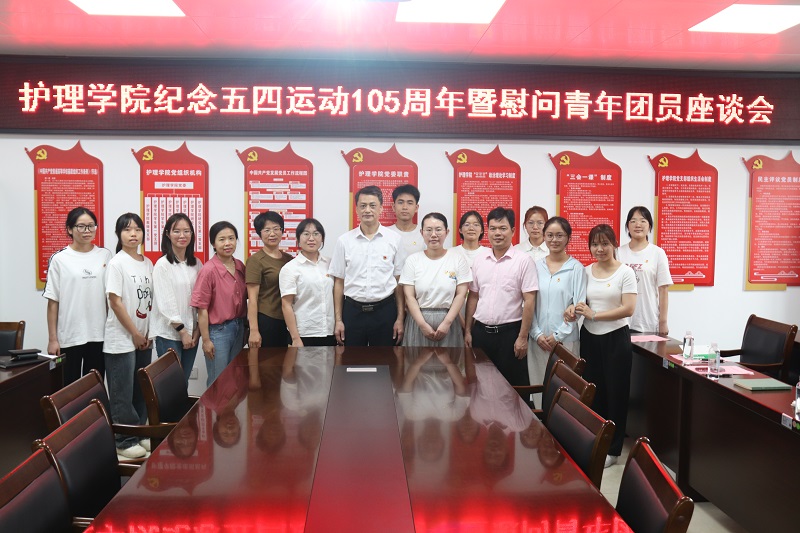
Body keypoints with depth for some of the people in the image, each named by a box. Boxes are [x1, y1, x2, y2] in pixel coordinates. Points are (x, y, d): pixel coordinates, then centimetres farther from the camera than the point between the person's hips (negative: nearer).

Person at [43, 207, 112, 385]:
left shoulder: (105, 255, 5)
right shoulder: (59, 259, -2)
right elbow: (53, 302, -1)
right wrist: (52, 339, -4)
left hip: (99, 335, 2)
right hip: (69, 337, -2)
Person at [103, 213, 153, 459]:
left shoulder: (148, 263, 8)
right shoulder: (116, 263, -11)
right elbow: (115, 301, -14)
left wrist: (149, 333, 4)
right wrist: (135, 334, -12)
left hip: (143, 339, 6)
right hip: (121, 340, -6)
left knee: (141, 390, 13)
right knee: (122, 393, 1)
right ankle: (124, 441, 12)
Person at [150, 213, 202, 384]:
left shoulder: (196, 264, 6)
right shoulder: (163, 265, -9)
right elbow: (165, 303, -12)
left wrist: (197, 329, -1)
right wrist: (182, 331, -12)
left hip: (191, 333, 5)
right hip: (169, 334, -5)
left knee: (184, 381, 12)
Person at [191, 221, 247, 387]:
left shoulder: (240, 266, 2)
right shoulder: (208, 270, -16)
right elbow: (202, 309, -13)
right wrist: (206, 340, -12)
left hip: (238, 328, 6)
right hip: (218, 331, -6)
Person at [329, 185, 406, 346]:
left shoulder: (394, 239, -1)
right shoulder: (344, 241, 1)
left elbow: (399, 281, 3)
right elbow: (339, 282, 5)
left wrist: (400, 318, 0)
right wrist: (338, 320, 2)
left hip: (384, 310, -1)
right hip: (353, 310, 1)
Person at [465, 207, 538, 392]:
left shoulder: (523, 260, -7)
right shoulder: (479, 261, 8)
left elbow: (529, 301, -9)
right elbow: (473, 297, 12)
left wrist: (523, 337, -12)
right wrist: (468, 331, 9)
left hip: (509, 332, -4)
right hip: (480, 331, 5)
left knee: (512, 386, 3)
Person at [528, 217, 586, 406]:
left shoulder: (576, 268, -1)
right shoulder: (536, 266, 7)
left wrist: (558, 335, -8)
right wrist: (537, 334, -4)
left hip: (566, 339, -3)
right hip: (538, 339, 3)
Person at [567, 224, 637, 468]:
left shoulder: (625, 272, -8)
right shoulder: (586, 271, 6)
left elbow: (628, 309, -15)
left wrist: (594, 314, -17)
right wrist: (574, 309, -8)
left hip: (615, 338, -4)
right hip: (589, 337, 4)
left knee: (615, 393, 5)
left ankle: (612, 450, 18)